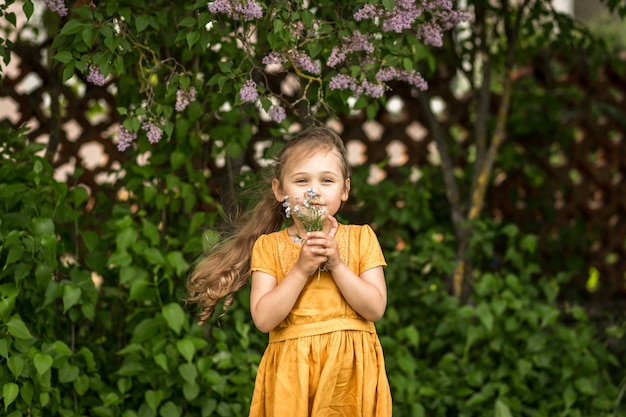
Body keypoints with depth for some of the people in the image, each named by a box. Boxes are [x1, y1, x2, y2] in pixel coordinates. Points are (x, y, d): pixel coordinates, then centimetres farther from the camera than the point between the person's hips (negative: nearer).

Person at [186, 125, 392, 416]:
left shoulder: (360, 238, 3)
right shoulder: (269, 246, 2)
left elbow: (376, 309, -5)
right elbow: (263, 319, -9)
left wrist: (336, 263, -13)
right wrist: (301, 270, -15)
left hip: (350, 368, 1)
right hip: (291, 371, 0)